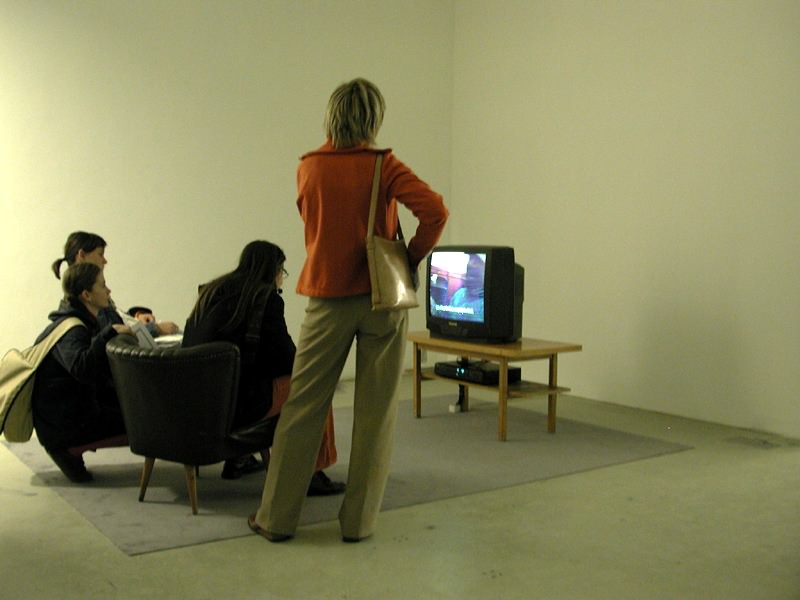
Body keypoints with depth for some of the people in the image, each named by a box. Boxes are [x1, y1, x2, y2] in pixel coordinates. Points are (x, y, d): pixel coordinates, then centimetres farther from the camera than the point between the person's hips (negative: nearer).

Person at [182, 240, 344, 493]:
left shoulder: (212, 291, 13)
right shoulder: (266, 297, -8)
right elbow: (285, 356, -7)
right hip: (234, 401, -8)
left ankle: (238, 458, 37)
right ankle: (310, 473, 8)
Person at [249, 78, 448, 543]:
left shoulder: (308, 168, 3)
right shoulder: (383, 166, -7)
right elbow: (435, 210, -18)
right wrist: (412, 258, -6)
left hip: (329, 299, 2)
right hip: (383, 298, -2)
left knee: (303, 409, 9)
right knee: (375, 413, 7)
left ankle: (277, 516, 16)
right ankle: (359, 520, 14)